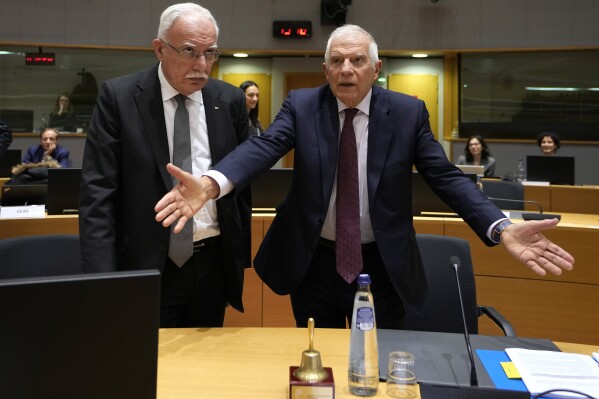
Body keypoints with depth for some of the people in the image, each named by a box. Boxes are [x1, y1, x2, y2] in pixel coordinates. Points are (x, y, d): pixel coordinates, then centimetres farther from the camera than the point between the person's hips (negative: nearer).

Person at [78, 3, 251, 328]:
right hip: (146, 267, -3)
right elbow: (98, 191, -9)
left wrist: (242, 257, 11)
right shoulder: (119, 96, -7)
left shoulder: (230, 100, 2)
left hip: (214, 262, 3)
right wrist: (102, 278, -16)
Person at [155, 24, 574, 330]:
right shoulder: (301, 105, -4)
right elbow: (262, 147, -20)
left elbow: (446, 176, -9)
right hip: (313, 263, 1)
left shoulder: (409, 112, -5)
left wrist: (502, 228, -25)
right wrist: (211, 183, -41)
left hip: (382, 267, 0)